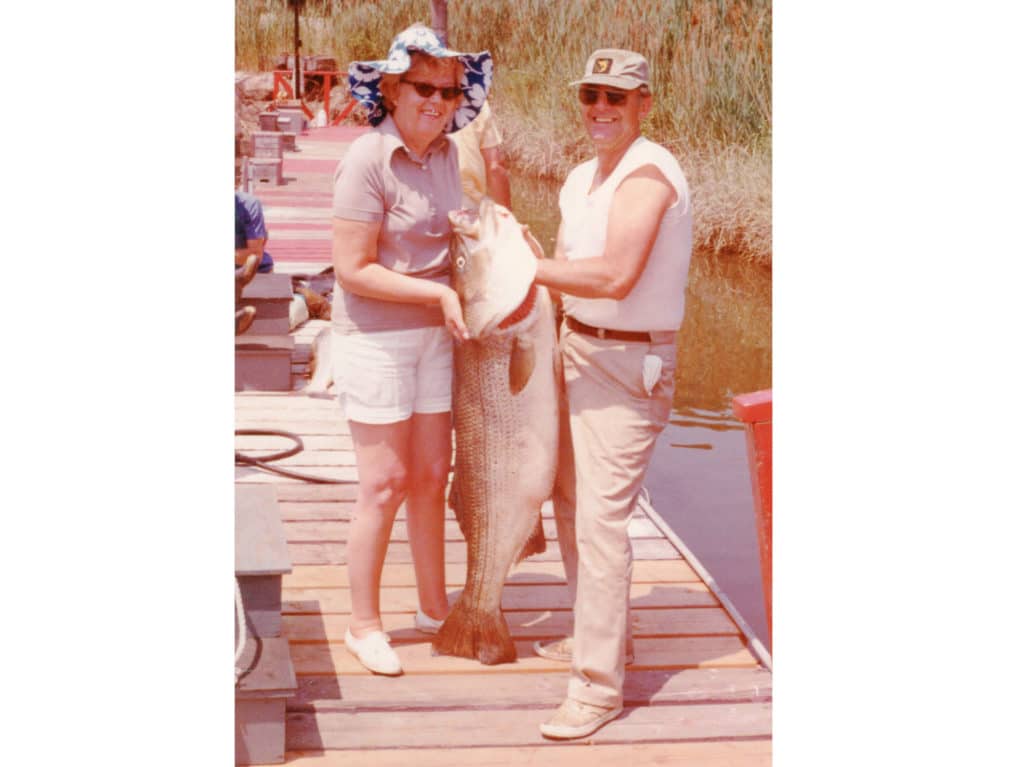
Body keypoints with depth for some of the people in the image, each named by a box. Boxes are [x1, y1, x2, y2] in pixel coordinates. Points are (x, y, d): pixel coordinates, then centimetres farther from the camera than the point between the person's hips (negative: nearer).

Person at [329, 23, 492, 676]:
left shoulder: (447, 155, 3)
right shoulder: (368, 159, -19)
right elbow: (353, 270, -20)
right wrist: (438, 293, -20)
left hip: (433, 334, 7)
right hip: (375, 337, -6)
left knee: (432, 476, 13)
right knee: (386, 483, 0)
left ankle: (435, 607, 28)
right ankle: (365, 625, 16)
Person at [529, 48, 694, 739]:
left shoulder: (648, 173, -18)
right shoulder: (581, 179, 13)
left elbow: (615, 275, -27)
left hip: (629, 364, -10)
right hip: (579, 351, 10)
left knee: (601, 518, -11)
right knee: (571, 501, 18)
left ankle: (600, 686, -4)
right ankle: (598, 635, 36)